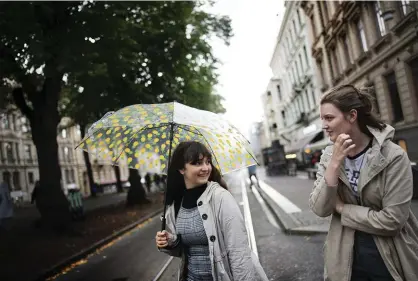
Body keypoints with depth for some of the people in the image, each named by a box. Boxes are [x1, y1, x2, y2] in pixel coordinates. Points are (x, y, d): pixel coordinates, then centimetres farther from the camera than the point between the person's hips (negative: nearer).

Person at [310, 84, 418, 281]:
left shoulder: (393, 156, -18)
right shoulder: (328, 155, -5)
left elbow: (392, 220, -21)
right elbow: (319, 209, -13)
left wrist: (342, 208, -14)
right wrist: (334, 164, -23)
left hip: (391, 261, -3)